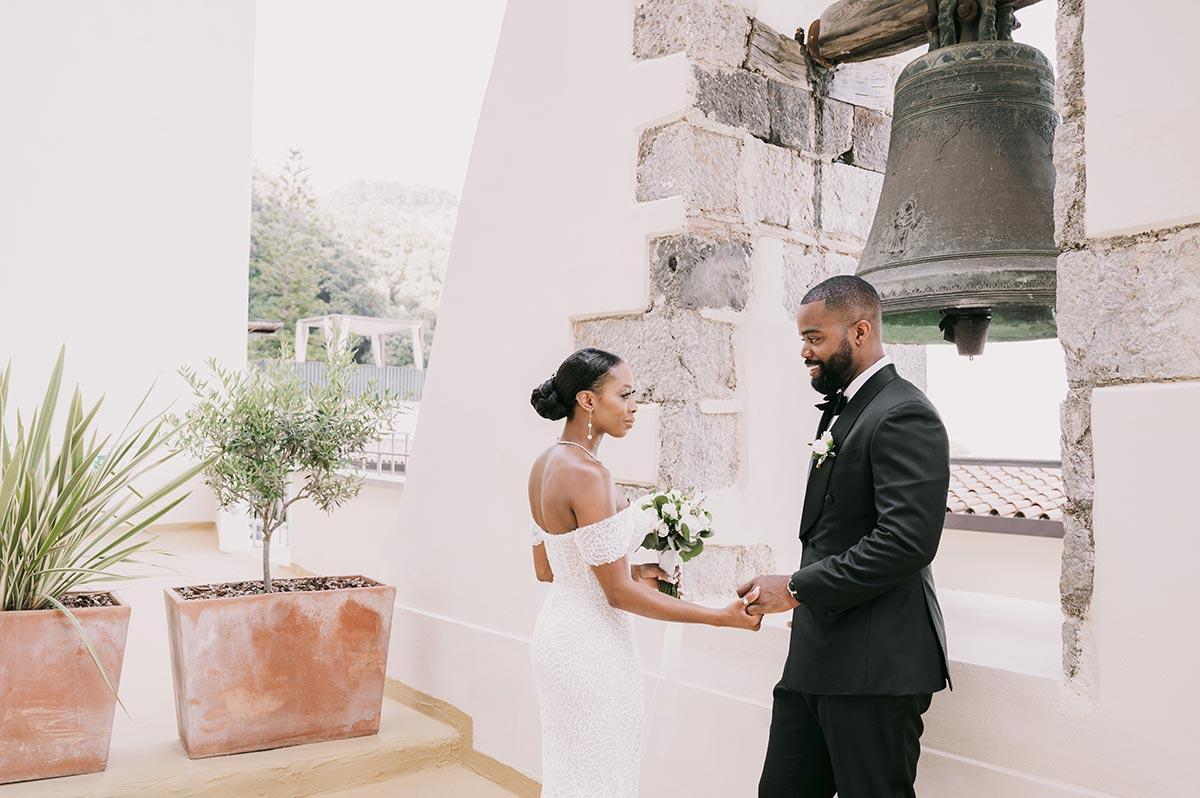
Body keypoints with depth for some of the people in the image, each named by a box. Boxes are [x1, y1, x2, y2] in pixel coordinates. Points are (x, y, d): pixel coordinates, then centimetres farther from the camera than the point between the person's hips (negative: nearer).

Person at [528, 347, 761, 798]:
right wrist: (722, 617, -17)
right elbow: (619, 594, -21)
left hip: (558, 629, 9)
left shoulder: (546, 464, 5)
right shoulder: (588, 474, -22)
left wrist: (630, 571, 10)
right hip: (593, 643, -9)